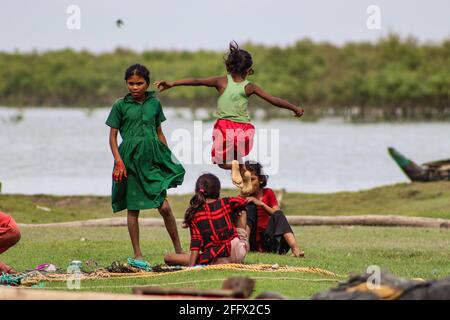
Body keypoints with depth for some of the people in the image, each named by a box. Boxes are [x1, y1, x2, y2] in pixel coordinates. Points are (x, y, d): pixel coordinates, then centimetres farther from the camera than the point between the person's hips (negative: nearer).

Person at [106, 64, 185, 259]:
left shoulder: (154, 103, 8)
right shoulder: (121, 106, 0)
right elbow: (112, 136, 0)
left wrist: (169, 157, 14)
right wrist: (119, 162, -10)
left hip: (153, 157, 1)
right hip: (130, 157, -1)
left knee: (164, 206, -6)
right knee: (133, 208, 4)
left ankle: (178, 249, 5)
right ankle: (137, 253, 12)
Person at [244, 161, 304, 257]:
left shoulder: (268, 193, 11)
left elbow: (278, 215, -6)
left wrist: (261, 203, -15)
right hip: (252, 243, -1)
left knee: (278, 214, -24)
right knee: (250, 206, -18)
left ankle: (295, 248, -47)